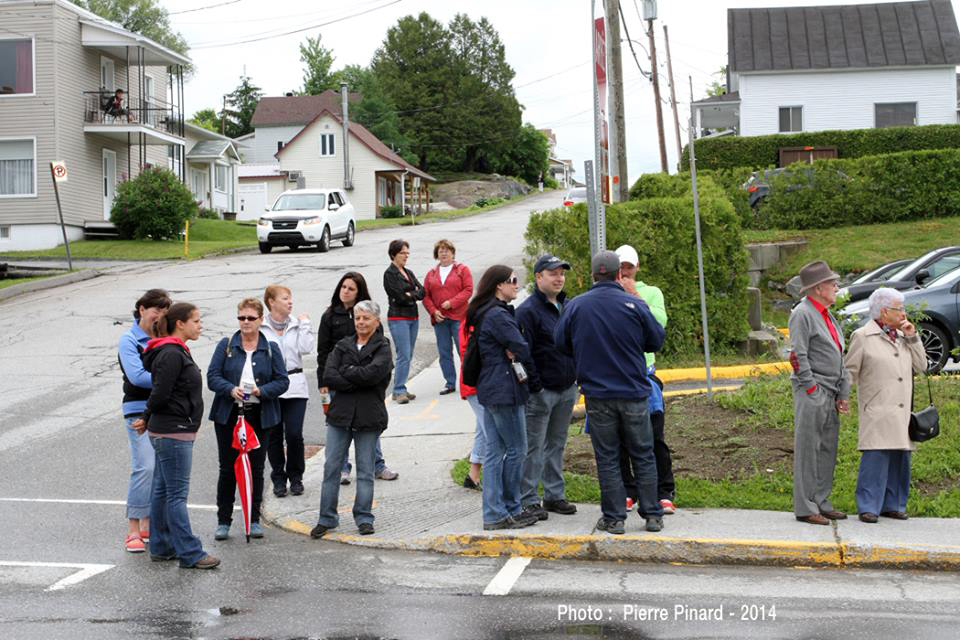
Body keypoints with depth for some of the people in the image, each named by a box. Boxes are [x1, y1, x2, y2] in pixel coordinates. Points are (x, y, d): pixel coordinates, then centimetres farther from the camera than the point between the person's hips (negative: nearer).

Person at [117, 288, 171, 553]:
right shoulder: (129, 340, -2)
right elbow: (137, 376, -13)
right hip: (140, 410, -5)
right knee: (145, 467, -14)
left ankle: (148, 526, 15)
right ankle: (133, 530, -9)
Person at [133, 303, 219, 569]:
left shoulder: (176, 352, 16)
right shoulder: (171, 354, -17)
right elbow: (160, 393, -20)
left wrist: (148, 420, 14)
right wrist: (147, 420, -5)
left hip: (168, 432, 10)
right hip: (173, 433, -10)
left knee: (162, 491, 14)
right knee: (177, 494, -7)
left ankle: (161, 547, 22)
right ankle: (190, 554, -4)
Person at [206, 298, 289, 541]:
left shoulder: (271, 349, 7)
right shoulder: (226, 346, 5)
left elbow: (282, 382, 2)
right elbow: (212, 377, -2)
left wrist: (261, 391, -17)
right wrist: (231, 389, -21)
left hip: (260, 417, 1)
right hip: (228, 415, -1)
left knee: (256, 468, 6)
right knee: (228, 469, 2)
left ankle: (254, 520, 17)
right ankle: (223, 521, 11)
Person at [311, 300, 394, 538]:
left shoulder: (382, 348, -1)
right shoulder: (343, 346, 9)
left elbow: (373, 373, -20)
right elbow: (328, 376, -4)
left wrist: (346, 371, -8)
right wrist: (358, 382, -13)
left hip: (369, 417, -3)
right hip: (340, 414, 3)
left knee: (365, 469, 5)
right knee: (331, 467, 3)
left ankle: (364, 518, 15)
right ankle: (327, 518, 11)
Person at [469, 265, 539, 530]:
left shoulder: (483, 314, 15)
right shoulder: (499, 316, -17)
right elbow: (522, 349, -17)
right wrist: (533, 376, 0)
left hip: (489, 389, 10)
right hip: (505, 390, -10)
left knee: (494, 451, 10)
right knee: (516, 449, 0)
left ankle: (494, 513, 13)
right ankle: (508, 510, 6)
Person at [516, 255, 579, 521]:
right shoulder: (528, 310, -12)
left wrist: (577, 379, 14)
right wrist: (535, 385, -18)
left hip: (567, 389, 7)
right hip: (541, 390, -7)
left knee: (557, 444, 14)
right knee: (533, 446, -2)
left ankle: (554, 495, 22)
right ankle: (528, 500, 3)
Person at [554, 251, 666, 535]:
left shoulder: (575, 306, -3)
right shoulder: (635, 305, -7)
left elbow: (561, 343, 5)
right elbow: (656, 340, 2)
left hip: (597, 395, 0)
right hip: (634, 393, 0)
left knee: (607, 458, 7)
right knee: (643, 456, 11)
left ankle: (614, 517, 9)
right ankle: (652, 514, 14)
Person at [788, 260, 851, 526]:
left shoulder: (828, 317, 19)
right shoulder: (802, 314, -8)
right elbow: (798, 357, -14)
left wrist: (843, 394, 14)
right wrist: (812, 390, -16)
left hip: (830, 394, 9)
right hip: (811, 393, -9)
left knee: (827, 450, 11)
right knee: (808, 450, -5)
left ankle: (821, 502, 18)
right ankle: (805, 508, -3)